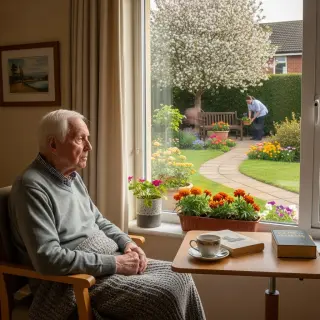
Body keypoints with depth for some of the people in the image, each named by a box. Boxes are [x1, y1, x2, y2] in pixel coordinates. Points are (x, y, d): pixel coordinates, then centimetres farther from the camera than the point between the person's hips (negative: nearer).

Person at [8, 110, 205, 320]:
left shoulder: (73, 176, 11)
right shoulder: (32, 186, -19)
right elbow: (48, 258, -26)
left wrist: (127, 243, 1)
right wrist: (113, 263, -22)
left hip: (109, 262, 9)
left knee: (180, 276, 1)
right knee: (165, 294, -19)